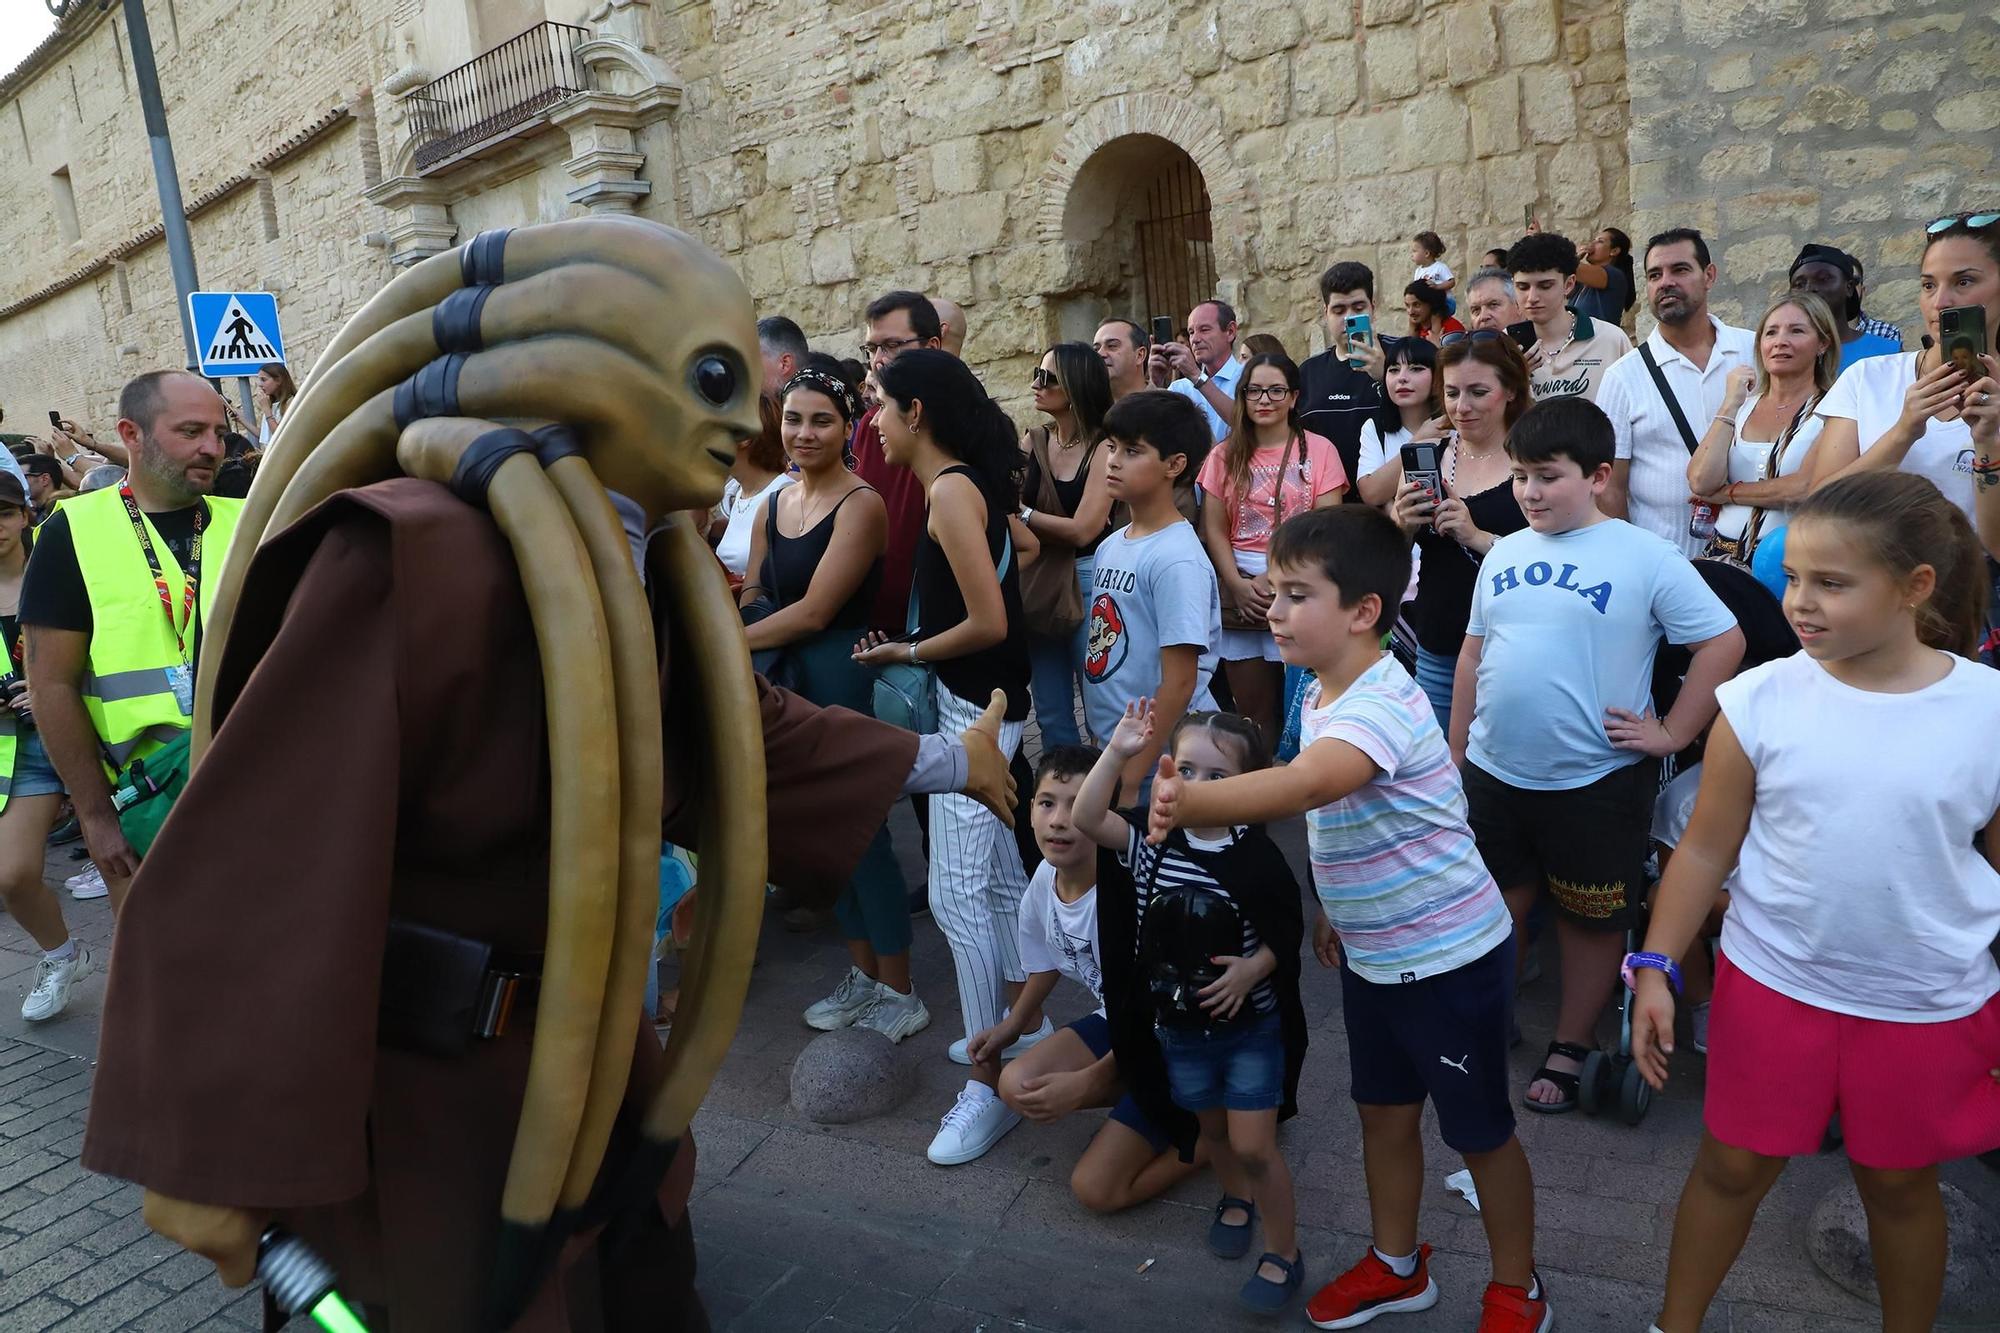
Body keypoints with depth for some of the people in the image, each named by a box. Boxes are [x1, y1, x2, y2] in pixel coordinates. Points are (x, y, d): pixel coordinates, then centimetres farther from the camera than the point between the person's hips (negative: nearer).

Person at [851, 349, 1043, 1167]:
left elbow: (988, 622, -22)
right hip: (981, 703, 10)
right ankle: (1026, 1028, 33)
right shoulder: (965, 480, 9)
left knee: (956, 895, -5)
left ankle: (991, 1085, 5)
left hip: (976, 708, -10)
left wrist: (905, 653, -9)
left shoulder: (951, 490, -18)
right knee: (997, 875, 18)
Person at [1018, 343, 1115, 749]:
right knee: (1050, 712, 13)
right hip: (1038, 582, 5)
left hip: (1087, 581, -5)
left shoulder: (1103, 447, -10)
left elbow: (1083, 530, -17)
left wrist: (1023, 513, -9)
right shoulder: (1032, 443, 5)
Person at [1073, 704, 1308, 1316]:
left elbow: (1286, 934, -9)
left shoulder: (1257, 856, -19)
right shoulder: (1153, 839, -12)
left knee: (1252, 1145, 1)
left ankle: (1284, 1252, 23)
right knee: (1212, 1129, 23)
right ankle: (1237, 1198, 52)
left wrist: (1252, 969, -27)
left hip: (1251, 1025, -4)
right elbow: (1087, 819, -27)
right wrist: (1117, 753, -35)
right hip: (1179, 1026, 4)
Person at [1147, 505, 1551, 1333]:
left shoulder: (1380, 707, -30)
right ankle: (1396, 1263, 42)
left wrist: (1188, 802, -64)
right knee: (1383, 1110, 21)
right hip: (1371, 955, 8)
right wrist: (1335, 905, 16)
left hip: (1449, 958, -8)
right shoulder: (1322, 693, -1)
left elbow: (1302, 786, -50)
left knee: (1479, 1130, 12)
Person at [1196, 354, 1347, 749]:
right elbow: (1214, 529, 4)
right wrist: (1238, 584, -11)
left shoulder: (1318, 449, 1)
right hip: (1239, 588, 3)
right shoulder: (1225, 455, 10)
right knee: (1252, 710, 7)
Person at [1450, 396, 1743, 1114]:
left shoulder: (1645, 558, -11)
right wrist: (1456, 750, 12)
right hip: (1493, 772, 4)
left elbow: (1724, 641, -8)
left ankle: (1571, 1047, 32)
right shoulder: (1504, 555, 5)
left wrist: (1672, 733, -9)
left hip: (1595, 782, -4)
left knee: (1591, 918, 13)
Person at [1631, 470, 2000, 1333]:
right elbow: (1706, 849, -4)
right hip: (1770, 986, 0)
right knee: (1732, 1165, 14)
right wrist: (1655, 967, -7)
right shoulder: (1761, 700, -12)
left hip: (1931, 1006, 0)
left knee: (1899, 1184, 20)